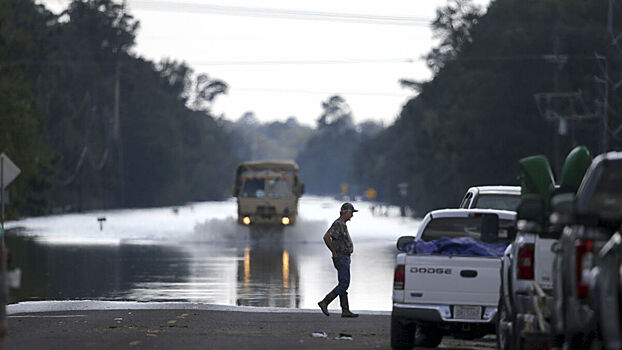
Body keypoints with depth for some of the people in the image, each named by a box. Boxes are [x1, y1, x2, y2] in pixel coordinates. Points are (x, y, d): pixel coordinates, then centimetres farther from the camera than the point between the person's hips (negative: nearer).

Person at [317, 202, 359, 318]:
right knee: (344, 284, -11)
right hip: (341, 258, -10)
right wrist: (334, 253, -20)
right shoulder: (338, 224, -15)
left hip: (344, 258, 10)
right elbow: (326, 237, -26)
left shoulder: (342, 224, 17)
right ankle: (324, 302, -9)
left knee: (343, 284, 8)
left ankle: (345, 310, 7)